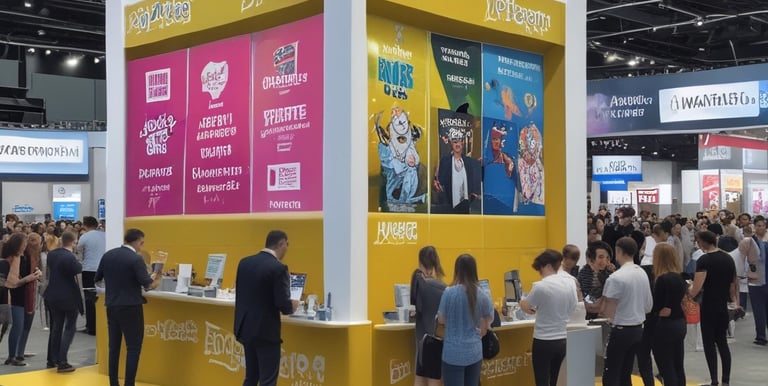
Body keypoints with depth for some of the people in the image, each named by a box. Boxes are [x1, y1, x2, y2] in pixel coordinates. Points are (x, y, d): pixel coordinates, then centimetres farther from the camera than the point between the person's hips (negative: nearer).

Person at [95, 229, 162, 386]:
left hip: (111, 306, 6)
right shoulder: (136, 259, -14)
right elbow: (148, 284, -18)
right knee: (133, 347, 1)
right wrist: (156, 280, 2)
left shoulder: (108, 255, 5)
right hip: (130, 307, -6)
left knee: (114, 346, 12)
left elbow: (96, 279, 14)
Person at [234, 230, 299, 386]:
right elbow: (283, 304, -20)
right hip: (265, 330, -7)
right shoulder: (278, 268, -17)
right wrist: (292, 306, 3)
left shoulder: (244, 262, 5)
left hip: (245, 327, 8)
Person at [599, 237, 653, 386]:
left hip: (621, 330, -8)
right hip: (638, 329, 8)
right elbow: (648, 306, 12)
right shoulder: (643, 274, 6)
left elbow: (606, 310, -16)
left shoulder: (616, 277, -18)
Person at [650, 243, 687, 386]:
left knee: (667, 369, -2)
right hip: (680, 324, 8)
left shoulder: (662, 279, -18)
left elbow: (655, 306, -17)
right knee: (678, 367, 13)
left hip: (664, 326, -8)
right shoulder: (680, 277, 7)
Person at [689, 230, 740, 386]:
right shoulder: (728, 258, 7)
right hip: (726, 306, 6)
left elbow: (696, 287, -21)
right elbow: (734, 283, 11)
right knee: (722, 342, 14)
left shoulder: (704, 260, -14)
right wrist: (735, 302, 17)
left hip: (709, 307, -6)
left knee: (709, 343, 1)